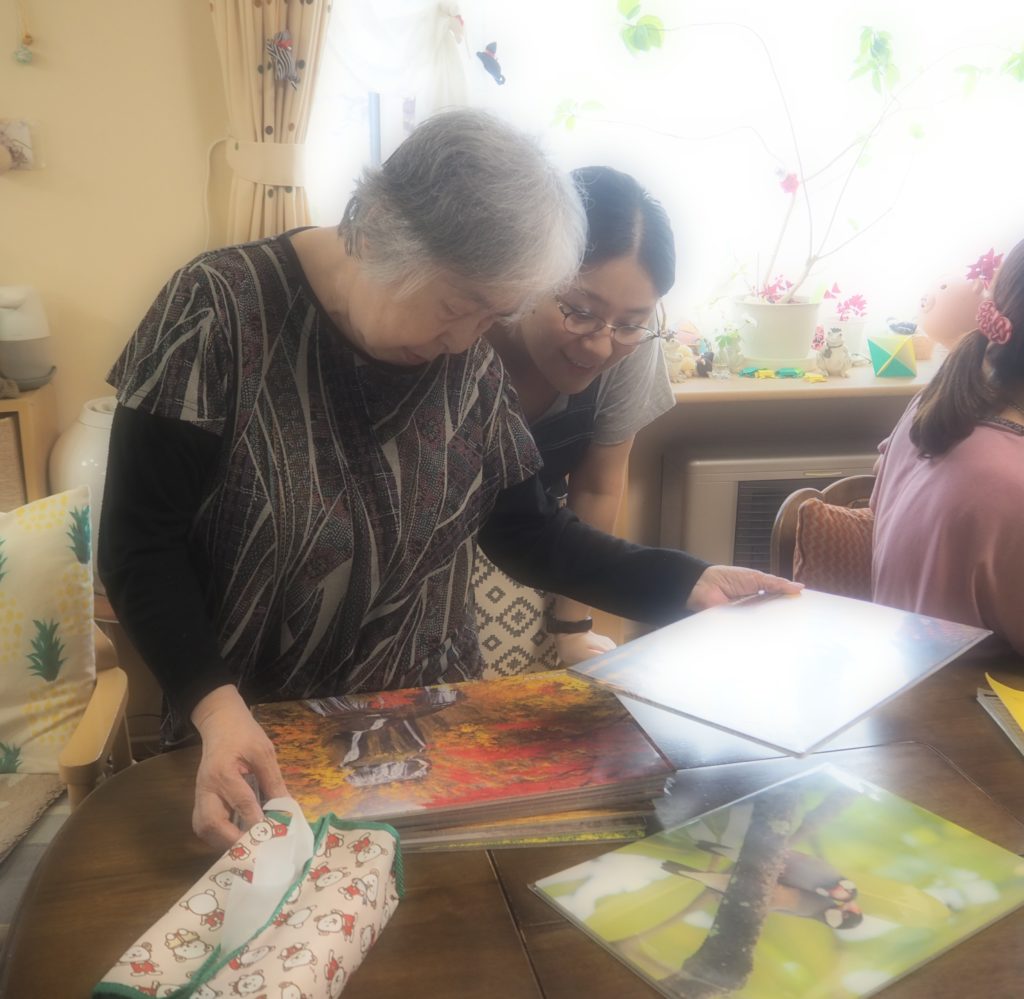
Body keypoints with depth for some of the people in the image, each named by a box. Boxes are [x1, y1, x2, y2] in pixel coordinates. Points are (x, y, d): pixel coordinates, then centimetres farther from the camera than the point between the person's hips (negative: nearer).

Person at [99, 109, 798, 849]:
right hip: (253, 738, -2)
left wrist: (686, 584, -7)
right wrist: (217, 707, -28)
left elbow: (527, 532, 5)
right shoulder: (223, 312, -16)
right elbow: (143, 546, -13)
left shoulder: (468, 362, -2)